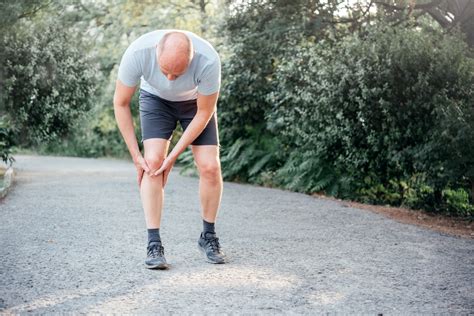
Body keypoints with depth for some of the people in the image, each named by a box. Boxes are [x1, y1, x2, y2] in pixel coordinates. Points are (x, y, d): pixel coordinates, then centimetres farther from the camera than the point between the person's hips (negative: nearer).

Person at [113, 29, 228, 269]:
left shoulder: (208, 61, -39)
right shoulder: (137, 52, -36)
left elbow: (204, 113, -23)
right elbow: (121, 103, -20)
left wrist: (174, 156, -22)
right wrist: (136, 155, -19)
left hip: (196, 102, 0)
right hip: (155, 99, 0)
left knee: (210, 167, -12)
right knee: (153, 161, -19)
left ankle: (208, 238, 9)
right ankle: (154, 244, -14)